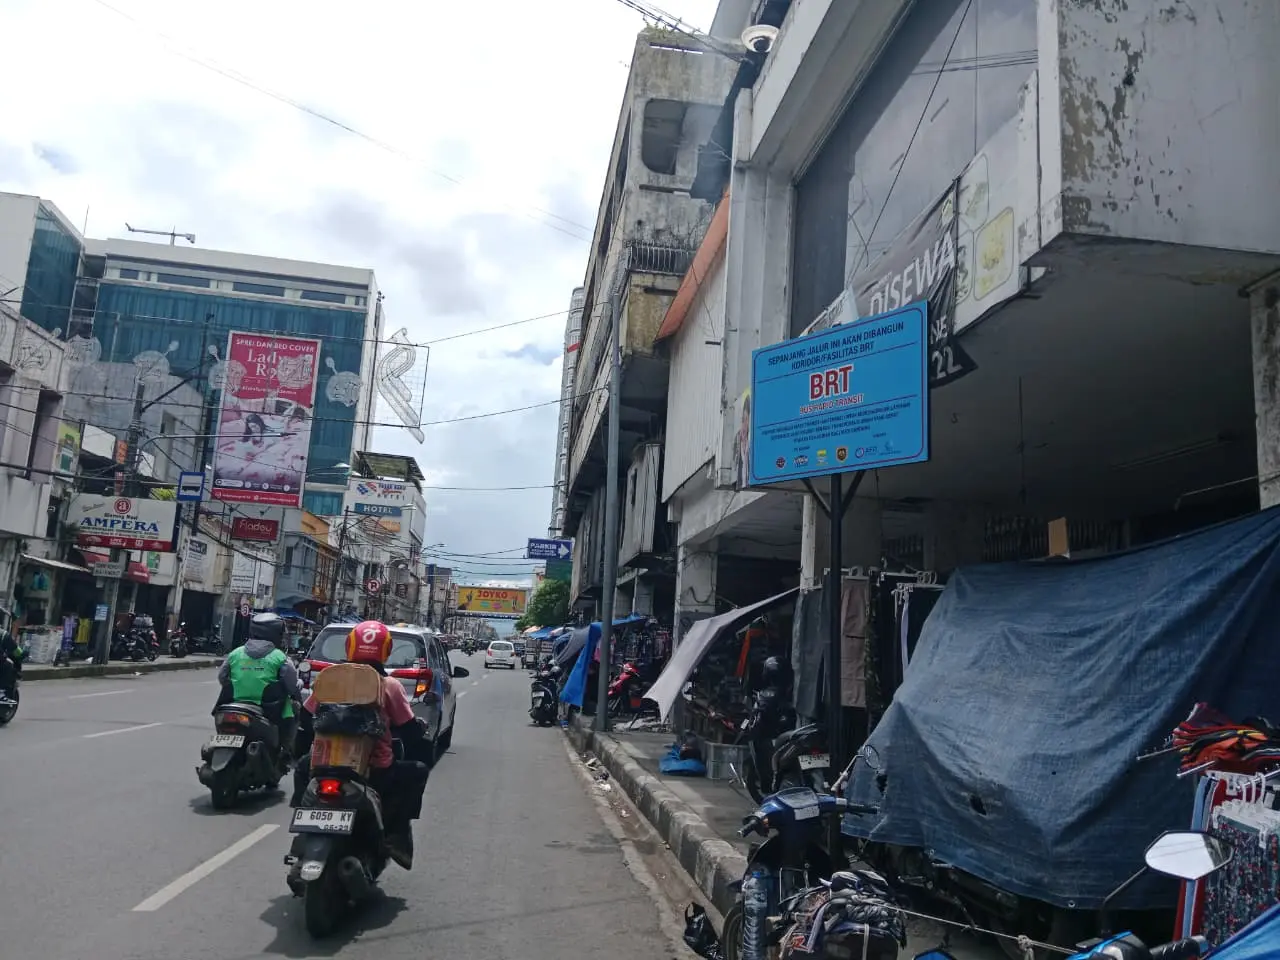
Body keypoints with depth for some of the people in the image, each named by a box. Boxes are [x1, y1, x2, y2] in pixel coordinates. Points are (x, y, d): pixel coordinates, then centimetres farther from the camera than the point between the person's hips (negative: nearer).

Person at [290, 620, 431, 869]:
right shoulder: (390, 686, -6)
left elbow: (306, 719, 12)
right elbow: (409, 731, -3)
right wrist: (421, 728, 19)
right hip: (376, 772, -3)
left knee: (303, 767, 34)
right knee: (417, 772, 21)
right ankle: (397, 833, 9)